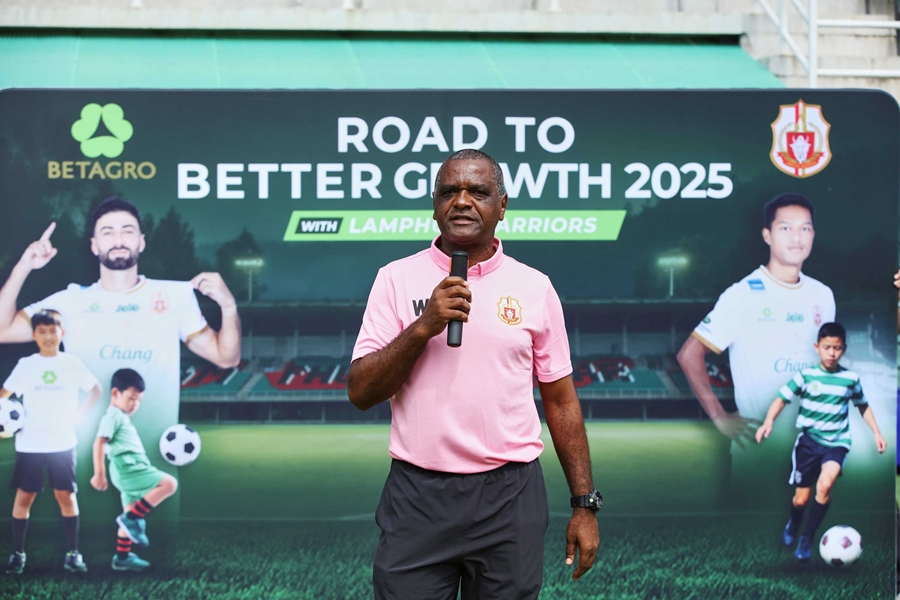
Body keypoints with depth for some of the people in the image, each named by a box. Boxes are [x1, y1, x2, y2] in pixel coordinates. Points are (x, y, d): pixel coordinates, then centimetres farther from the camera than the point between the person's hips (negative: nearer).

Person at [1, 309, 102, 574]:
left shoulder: (71, 363, 1)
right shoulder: (25, 364, 1)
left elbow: (96, 389, 10)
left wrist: (79, 415, 0)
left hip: (62, 442, 0)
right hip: (30, 443, 0)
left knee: (66, 495, 1)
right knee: (24, 496, 1)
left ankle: (73, 553, 6)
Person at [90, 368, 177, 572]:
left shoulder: (121, 417, 26)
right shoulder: (113, 415, -6)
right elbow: (99, 443, -15)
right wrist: (99, 474, -21)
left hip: (131, 469, 10)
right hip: (128, 467, -10)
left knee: (132, 516, 13)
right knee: (169, 483, -21)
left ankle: (122, 558, 16)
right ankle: (131, 518, -19)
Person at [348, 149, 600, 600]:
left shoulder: (534, 288, 5)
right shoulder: (396, 280, 3)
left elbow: (561, 402, 8)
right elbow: (360, 392, -4)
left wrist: (585, 505, 5)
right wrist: (424, 326, -16)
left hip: (510, 495, 1)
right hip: (417, 495, -1)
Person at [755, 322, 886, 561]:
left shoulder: (851, 379, -2)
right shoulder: (805, 376, -6)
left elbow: (863, 406, 14)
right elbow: (781, 399, -6)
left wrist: (876, 433, 7)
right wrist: (768, 421, -23)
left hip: (837, 442, 0)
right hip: (808, 440, 0)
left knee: (824, 485, -27)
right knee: (802, 498, 5)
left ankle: (807, 538, -10)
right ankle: (792, 525, 42)